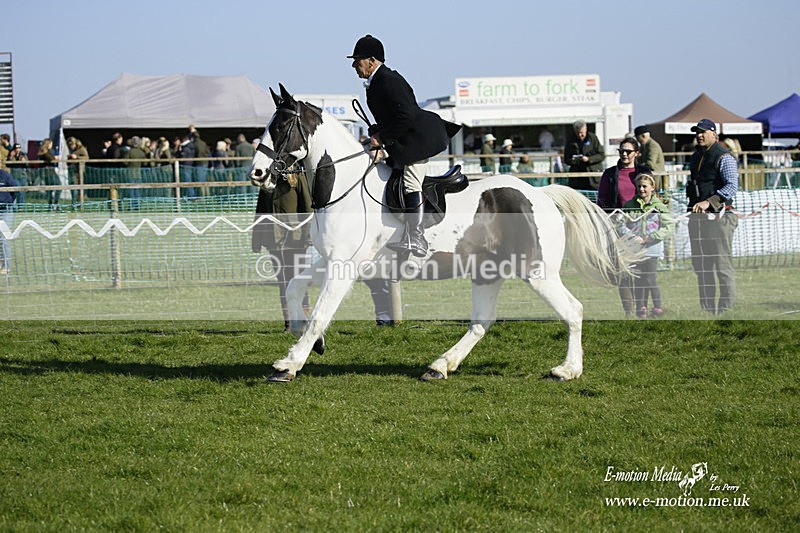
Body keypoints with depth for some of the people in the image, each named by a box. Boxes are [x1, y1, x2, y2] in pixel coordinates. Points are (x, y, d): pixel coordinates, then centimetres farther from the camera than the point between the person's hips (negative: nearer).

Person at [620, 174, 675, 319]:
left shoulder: (659, 206, -2)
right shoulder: (630, 205, 6)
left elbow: (669, 226, -7)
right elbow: (623, 225, 4)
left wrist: (648, 238, -13)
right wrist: (632, 237, -16)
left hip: (651, 249, -3)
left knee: (650, 279, -5)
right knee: (638, 280, 7)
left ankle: (658, 308, 10)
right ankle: (640, 308, 17)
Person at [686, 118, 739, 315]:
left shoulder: (724, 157, -8)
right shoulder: (696, 157, 17)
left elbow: (732, 187, -17)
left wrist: (709, 202, -24)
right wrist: (693, 204, 16)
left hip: (719, 216, -8)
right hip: (697, 216, 8)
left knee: (722, 265, -8)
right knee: (700, 265, 10)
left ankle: (726, 310, -6)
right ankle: (707, 309, 17)